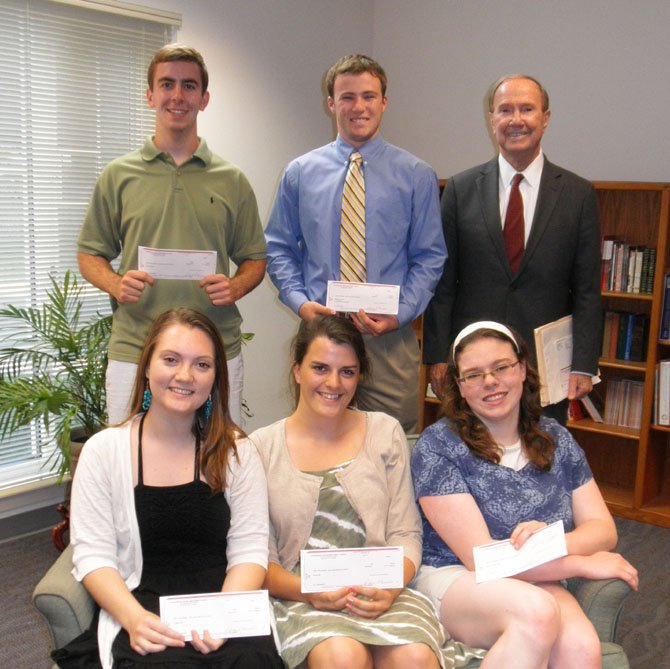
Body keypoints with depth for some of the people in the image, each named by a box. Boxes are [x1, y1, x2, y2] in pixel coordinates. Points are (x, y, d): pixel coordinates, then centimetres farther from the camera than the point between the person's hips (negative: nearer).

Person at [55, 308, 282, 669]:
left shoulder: (235, 451, 7)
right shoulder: (103, 450, 4)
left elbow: (248, 550, 1)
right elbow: (93, 554, -1)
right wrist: (134, 619, -19)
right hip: (141, 608, -1)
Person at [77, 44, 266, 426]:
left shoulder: (231, 180, 8)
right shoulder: (118, 176, 7)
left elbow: (254, 260, 12)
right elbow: (90, 255, 11)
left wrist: (233, 288, -9)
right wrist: (116, 284, -10)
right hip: (134, 353, 0)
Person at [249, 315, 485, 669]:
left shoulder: (385, 432, 12)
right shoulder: (261, 446, 6)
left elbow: (405, 534, 7)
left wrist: (390, 587, -13)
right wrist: (305, 590, -16)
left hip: (382, 594, 2)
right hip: (301, 599, -1)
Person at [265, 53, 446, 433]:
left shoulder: (416, 175, 2)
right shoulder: (300, 173, 7)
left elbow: (430, 257, 2)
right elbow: (279, 249, 9)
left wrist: (399, 313, -12)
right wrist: (300, 300, -7)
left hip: (390, 335, -1)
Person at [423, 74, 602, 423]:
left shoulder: (579, 194, 2)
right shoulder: (460, 189, 2)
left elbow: (587, 290, 1)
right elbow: (442, 281, 2)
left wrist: (583, 366, -5)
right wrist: (437, 356, -2)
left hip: (547, 360, 0)